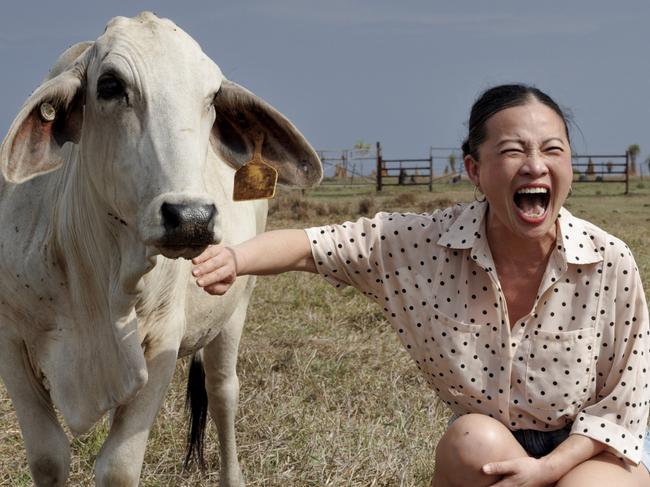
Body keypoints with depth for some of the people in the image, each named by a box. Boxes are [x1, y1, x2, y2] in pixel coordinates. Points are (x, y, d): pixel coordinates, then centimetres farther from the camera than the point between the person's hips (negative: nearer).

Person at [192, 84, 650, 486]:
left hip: (592, 449, -1)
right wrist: (235, 258, -37)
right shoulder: (425, 243, -15)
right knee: (474, 439, -33)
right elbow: (309, 245, -16)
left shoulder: (610, 263, -17)